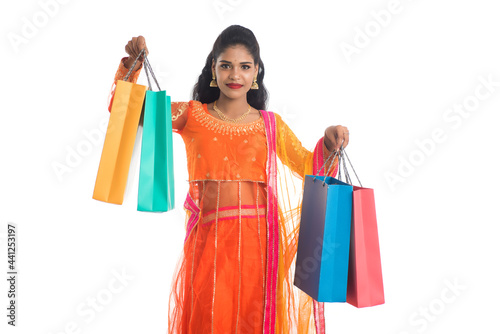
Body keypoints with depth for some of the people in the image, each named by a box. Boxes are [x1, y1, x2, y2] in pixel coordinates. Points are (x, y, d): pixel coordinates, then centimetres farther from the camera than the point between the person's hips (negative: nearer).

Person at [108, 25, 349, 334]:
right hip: (210, 238, 0)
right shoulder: (192, 115, 7)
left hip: (261, 239, 1)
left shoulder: (271, 124, 9)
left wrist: (328, 144, -8)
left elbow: (309, 167, 10)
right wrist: (132, 64, -8)